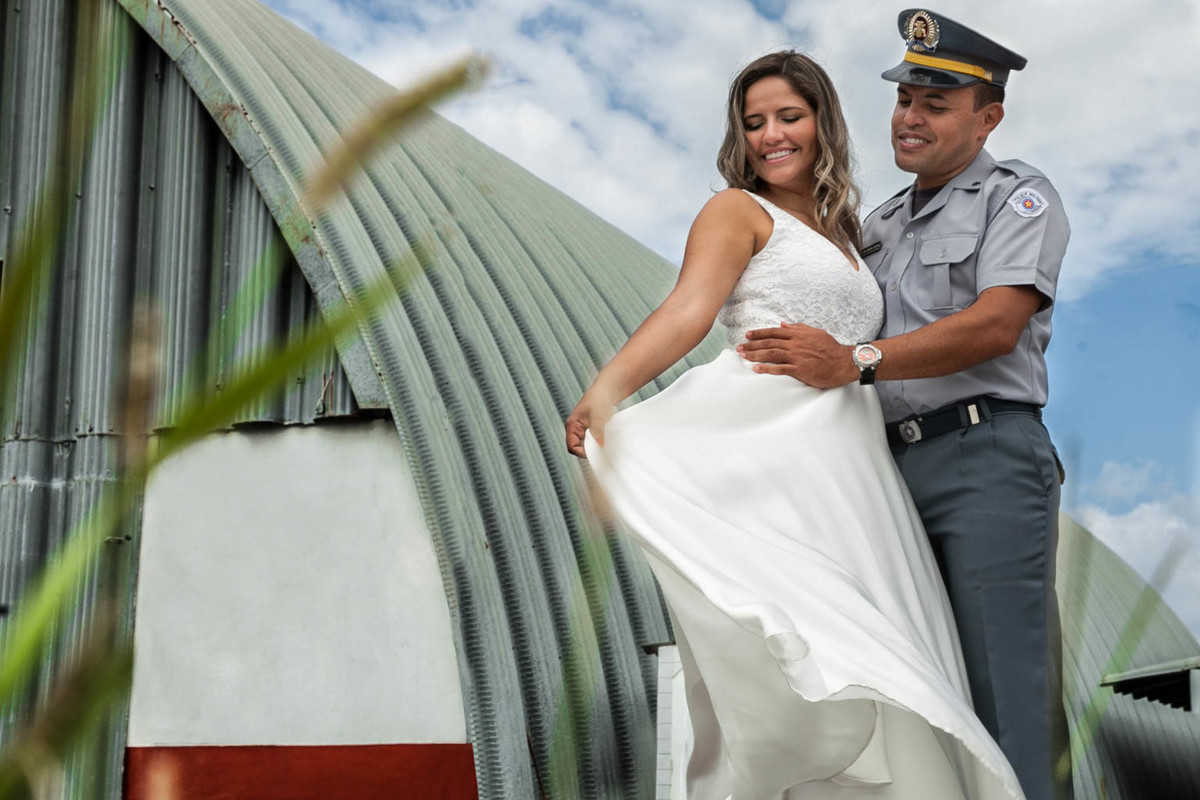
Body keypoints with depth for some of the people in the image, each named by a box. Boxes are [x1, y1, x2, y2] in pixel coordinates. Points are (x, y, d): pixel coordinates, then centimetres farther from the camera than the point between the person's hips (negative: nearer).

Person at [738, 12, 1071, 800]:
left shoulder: (1018, 196, 2)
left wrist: (855, 363, -21)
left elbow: (995, 325, -14)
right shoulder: (880, 226, 23)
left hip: (986, 460, -6)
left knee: (1003, 682, -10)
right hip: (897, 469, 7)